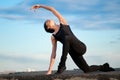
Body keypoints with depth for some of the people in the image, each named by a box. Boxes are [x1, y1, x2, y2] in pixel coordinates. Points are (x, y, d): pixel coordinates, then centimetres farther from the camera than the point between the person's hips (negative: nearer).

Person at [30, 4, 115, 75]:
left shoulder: (62, 22, 6)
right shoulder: (53, 37, 13)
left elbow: (52, 9, 3)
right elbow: (53, 53, 9)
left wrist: (40, 6, 9)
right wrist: (50, 69, 2)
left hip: (81, 47, -5)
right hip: (74, 52, 5)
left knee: (66, 38, -32)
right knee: (87, 70, 8)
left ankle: (62, 65, -27)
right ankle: (102, 67, 41)